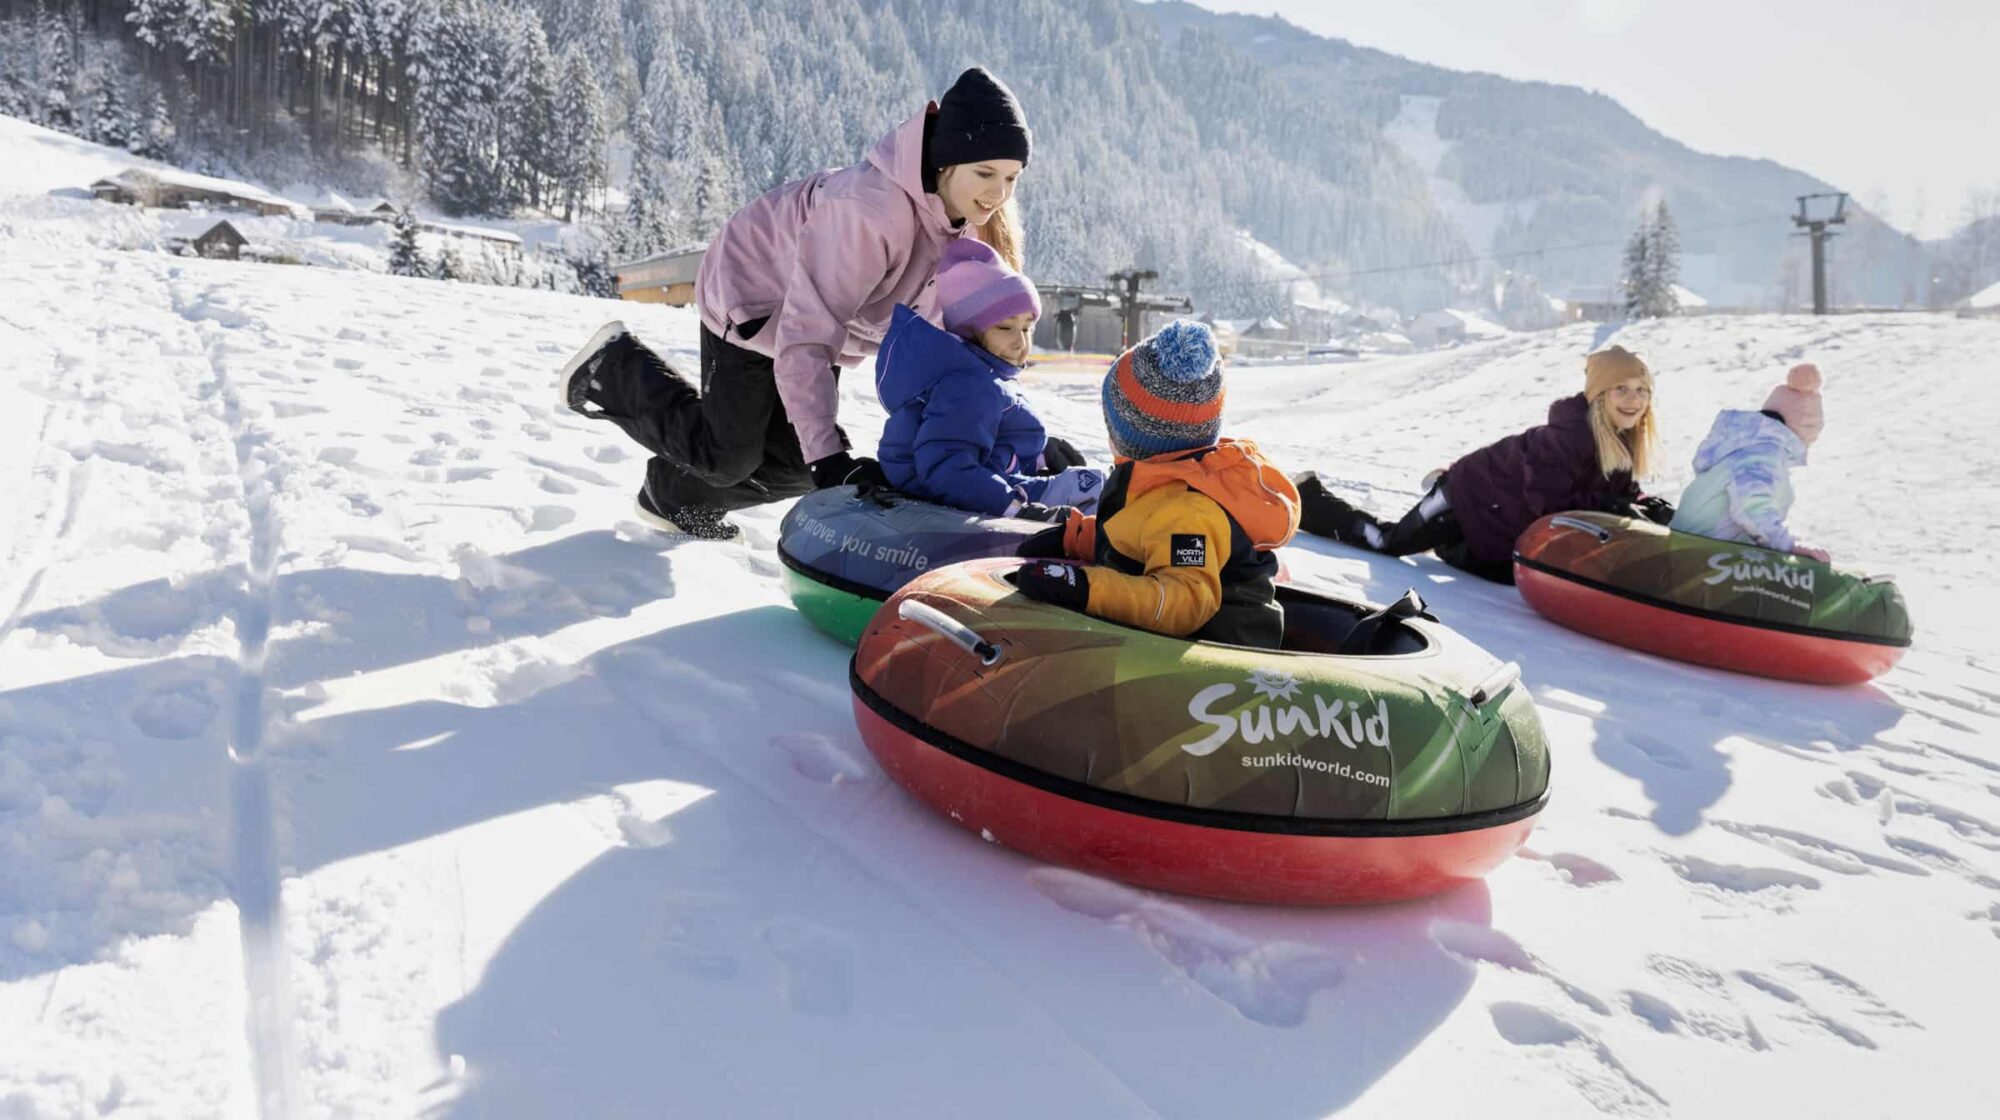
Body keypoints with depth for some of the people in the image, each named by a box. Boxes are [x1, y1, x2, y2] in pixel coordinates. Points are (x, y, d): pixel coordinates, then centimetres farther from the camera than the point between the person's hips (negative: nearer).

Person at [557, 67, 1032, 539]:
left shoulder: (967, 216, -18)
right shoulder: (871, 209, -41)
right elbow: (805, 340, -41)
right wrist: (828, 456, -46)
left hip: (819, 311, 7)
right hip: (752, 293, -7)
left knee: (795, 463, 10)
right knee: (726, 456, 0)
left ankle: (675, 497, 35)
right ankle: (612, 369, 23)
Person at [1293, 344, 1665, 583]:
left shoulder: (1624, 442, -4)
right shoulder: (1568, 434, -30)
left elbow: (1620, 491, 4)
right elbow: (1548, 500, -33)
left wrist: (1650, 508, -16)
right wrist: (1612, 508, -33)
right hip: (1477, 498, -8)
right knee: (1385, 542, -1)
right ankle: (1308, 498, 18)